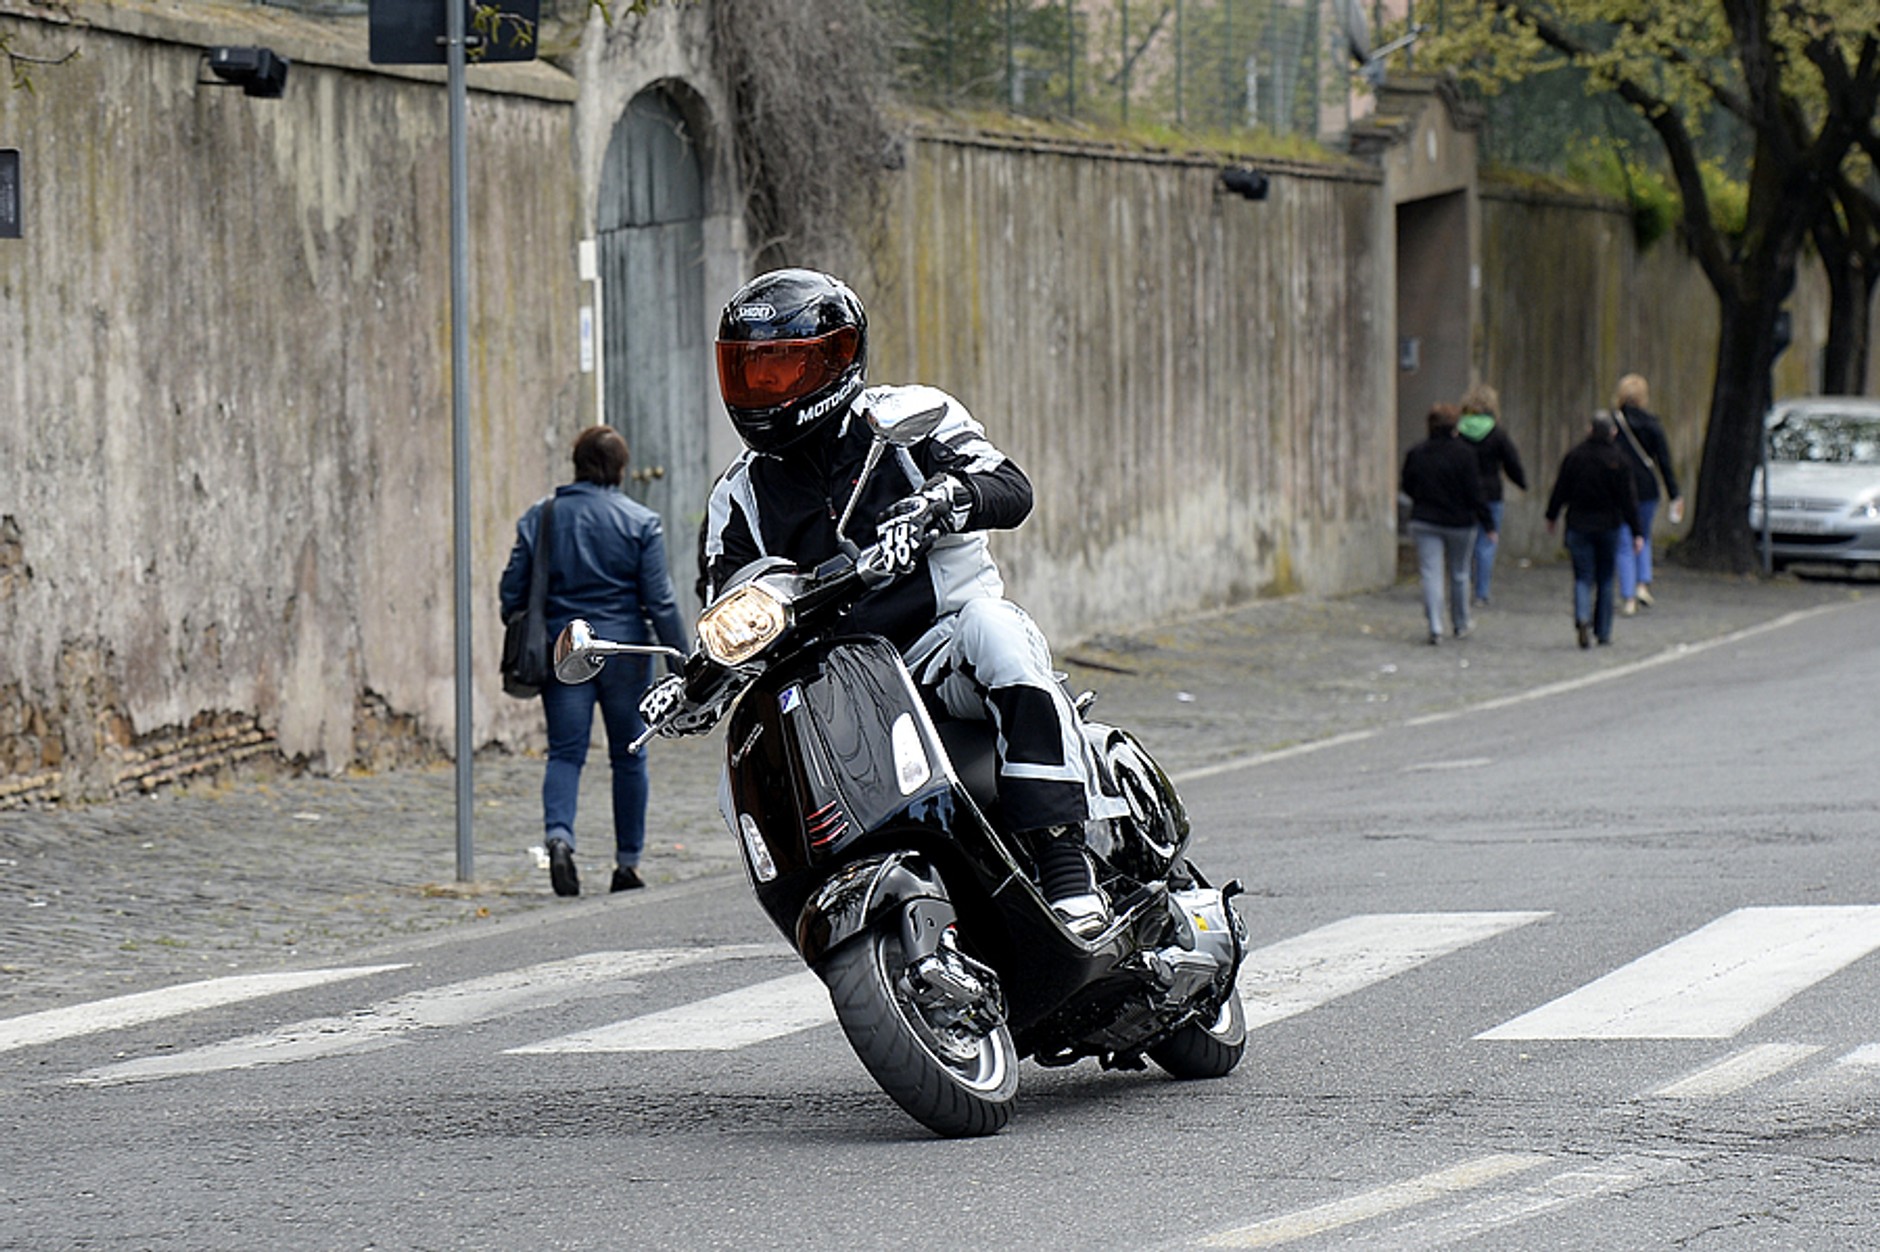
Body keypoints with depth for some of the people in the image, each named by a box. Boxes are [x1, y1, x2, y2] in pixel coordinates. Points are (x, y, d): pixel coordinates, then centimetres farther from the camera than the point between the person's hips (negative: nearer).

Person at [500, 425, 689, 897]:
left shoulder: (540, 517, 2)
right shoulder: (640, 522, -4)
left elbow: (513, 589, 4)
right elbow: (659, 600, -6)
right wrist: (681, 661, -2)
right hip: (623, 647, -1)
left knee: (565, 752, 2)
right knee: (628, 756, 10)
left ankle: (558, 833, -25)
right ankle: (628, 862, 15)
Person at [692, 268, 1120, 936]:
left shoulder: (909, 418, 2)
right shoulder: (741, 495, 13)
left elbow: (1011, 489, -12)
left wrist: (943, 497, -34)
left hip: (943, 639, -4)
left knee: (994, 630, -36)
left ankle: (1065, 860, -42)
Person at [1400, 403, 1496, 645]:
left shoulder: (1416, 454, -2)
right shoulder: (1463, 453, -11)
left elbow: (1408, 487, 8)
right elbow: (1474, 492, -12)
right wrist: (1488, 524, -5)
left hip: (1424, 522, 1)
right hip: (1460, 523, -1)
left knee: (1431, 574, -1)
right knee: (1459, 574, 14)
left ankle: (1435, 627, -13)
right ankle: (1461, 625, 25)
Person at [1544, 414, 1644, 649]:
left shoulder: (1574, 455, -4)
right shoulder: (1618, 461, -7)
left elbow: (1560, 489, 1)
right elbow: (1628, 499, -5)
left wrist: (1551, 516, 14)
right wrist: (1637, 532, -1)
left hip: (1578, 524, 0)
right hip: (1608, 525, 0)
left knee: (1583, 577, 0)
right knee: (1605, 580, 12)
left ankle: (1583, 618, -25)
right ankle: (1603, 631, 16)